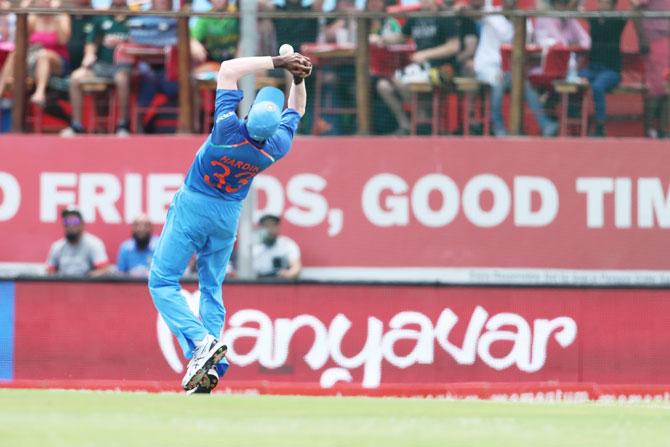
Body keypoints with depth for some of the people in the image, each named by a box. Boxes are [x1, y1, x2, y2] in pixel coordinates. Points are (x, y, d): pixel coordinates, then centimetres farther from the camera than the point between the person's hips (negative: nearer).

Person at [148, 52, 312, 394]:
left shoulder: (228, 131, -29)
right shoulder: (277, 148, -16)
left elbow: (229, 69, -22)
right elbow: (296, 109, 6)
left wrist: (277, 63, -20)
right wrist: (298, 78, -5)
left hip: (193, 207, -5)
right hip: (229, 215, 5)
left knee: (163, 282, 0)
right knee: (212, 288, 17)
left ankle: (201, 343, -20)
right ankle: (210, 367, 6)